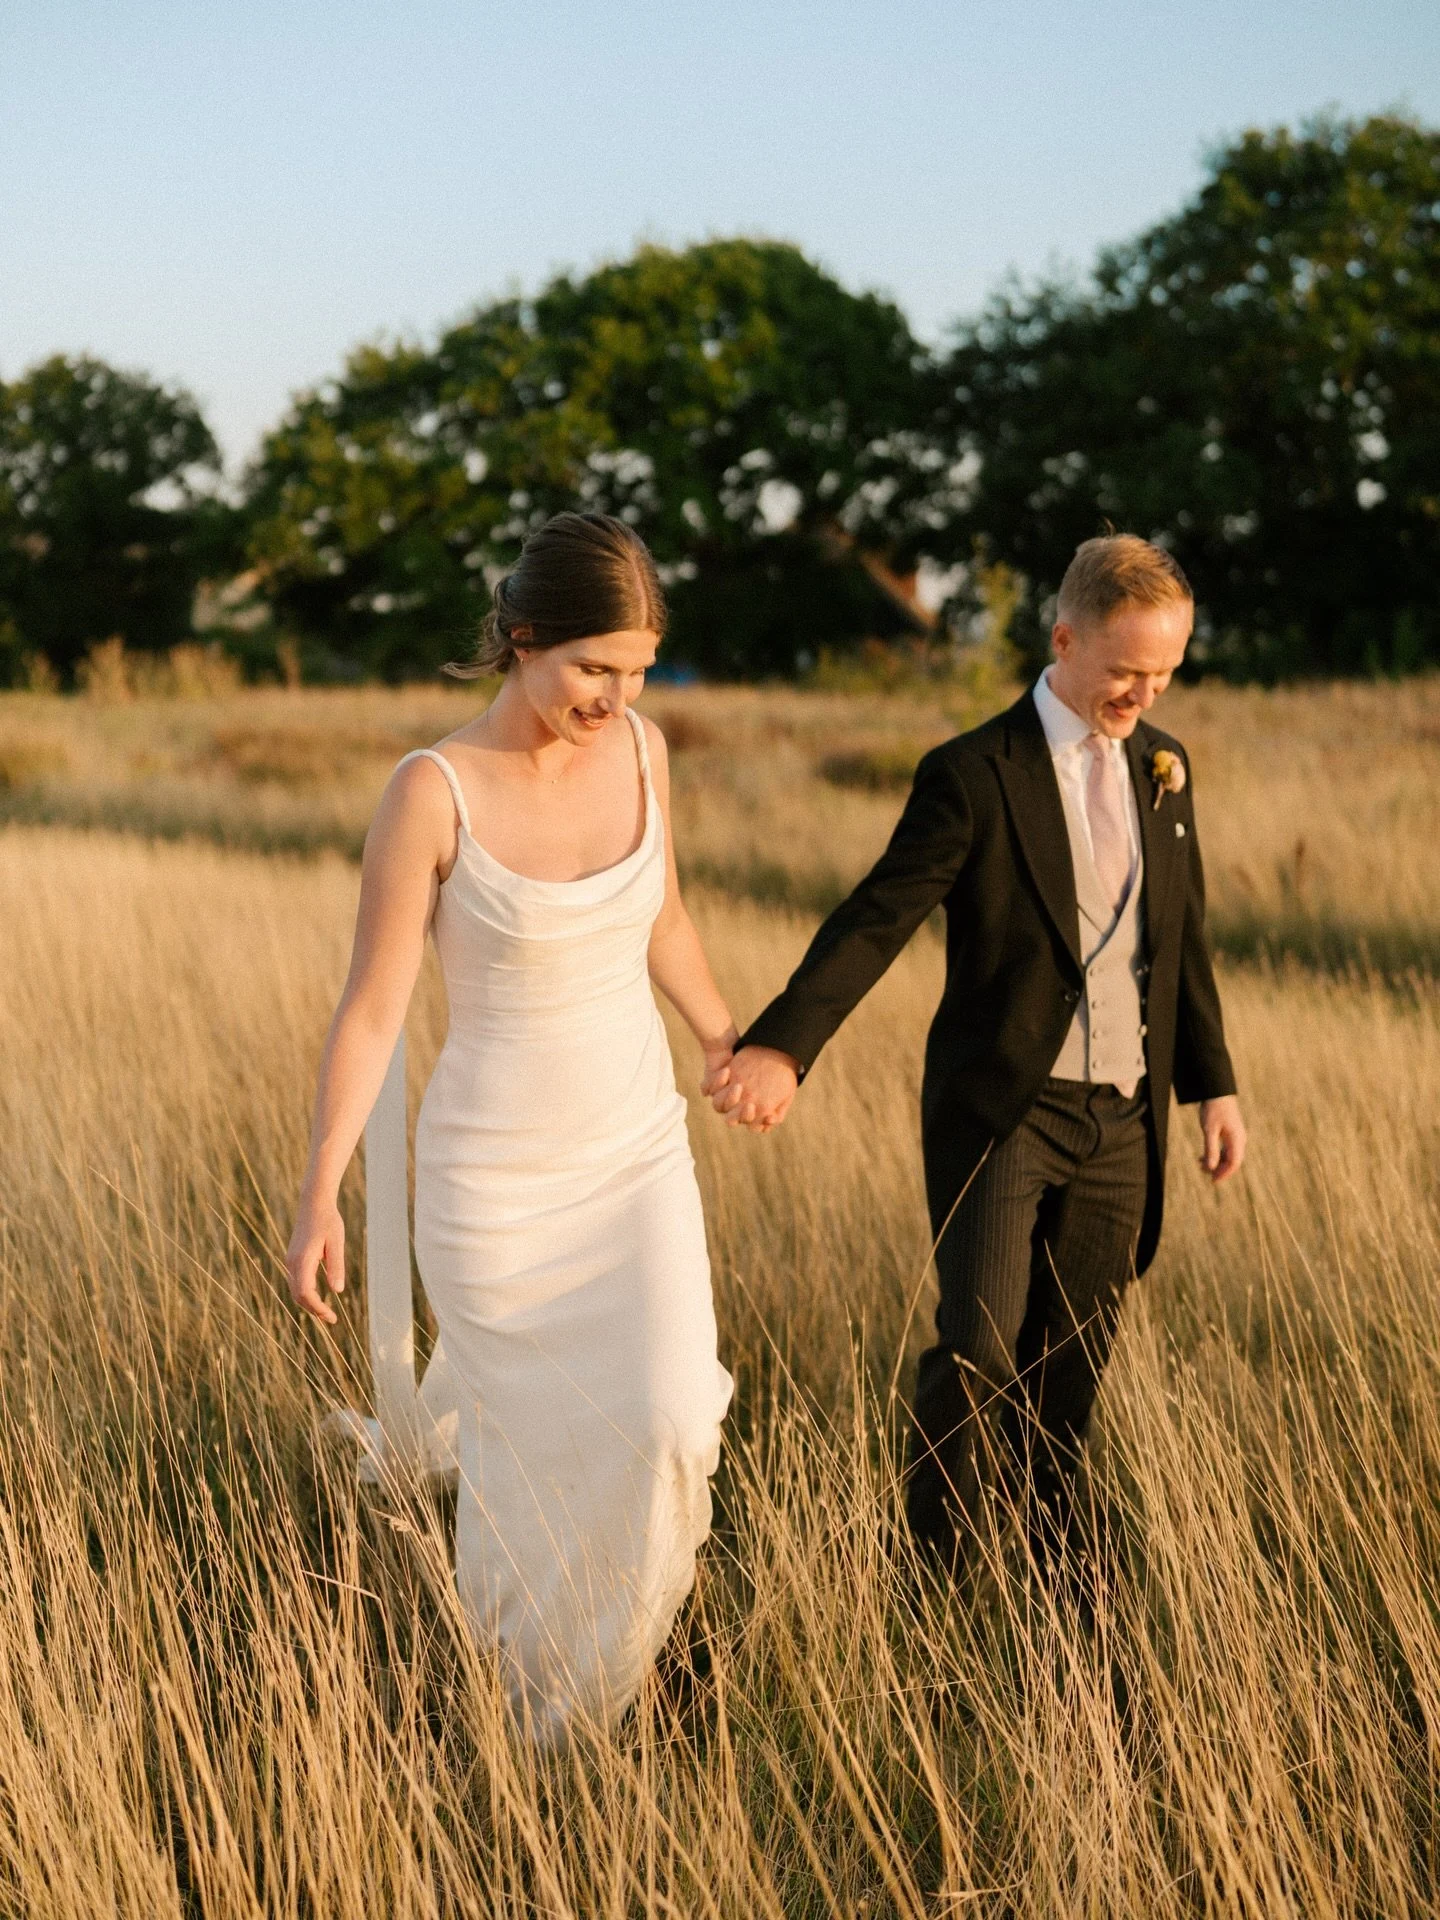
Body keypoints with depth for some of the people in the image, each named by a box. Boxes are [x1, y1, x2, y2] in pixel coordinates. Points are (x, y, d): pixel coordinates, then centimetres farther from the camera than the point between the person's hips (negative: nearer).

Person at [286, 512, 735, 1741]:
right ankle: (512, 1706, 34)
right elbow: (373, 1006, -14)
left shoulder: (641, 750, -3)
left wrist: (729, 1043, 27)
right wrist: (320, 1202, -15)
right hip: (496, 1177, -4)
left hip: (640, 1156, 4)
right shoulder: (434, 790, -17)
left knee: (668, 1425, -9)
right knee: (531, 1450, 6)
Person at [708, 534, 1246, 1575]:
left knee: (1072, 1366, 11)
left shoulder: (1165, 766, 8)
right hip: (1000, 1113, -5)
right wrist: (782, 1047, -31)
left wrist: (1213, 1084, 18)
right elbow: (876, 920, -18)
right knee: (979, 1352, -11)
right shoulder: (974, 776, -11)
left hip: (1119, 1122, 5)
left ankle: (1054, 1578, 24)